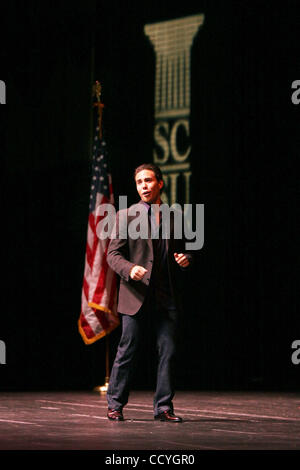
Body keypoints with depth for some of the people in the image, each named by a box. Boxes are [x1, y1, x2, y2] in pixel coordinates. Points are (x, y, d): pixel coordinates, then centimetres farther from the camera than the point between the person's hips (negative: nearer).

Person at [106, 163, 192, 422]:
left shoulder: (174, 216, 12)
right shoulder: (125, 216, 4)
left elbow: (181, 249, 21)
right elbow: (113, 254, 0)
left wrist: (186, 258, -3)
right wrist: (130, 269, -19)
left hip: (167, 296, 3)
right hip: (136, 293, -3)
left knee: (168, 351, 1)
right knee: (127, 351, 0)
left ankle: (163, 407, 10)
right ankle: (115, 405, 11)